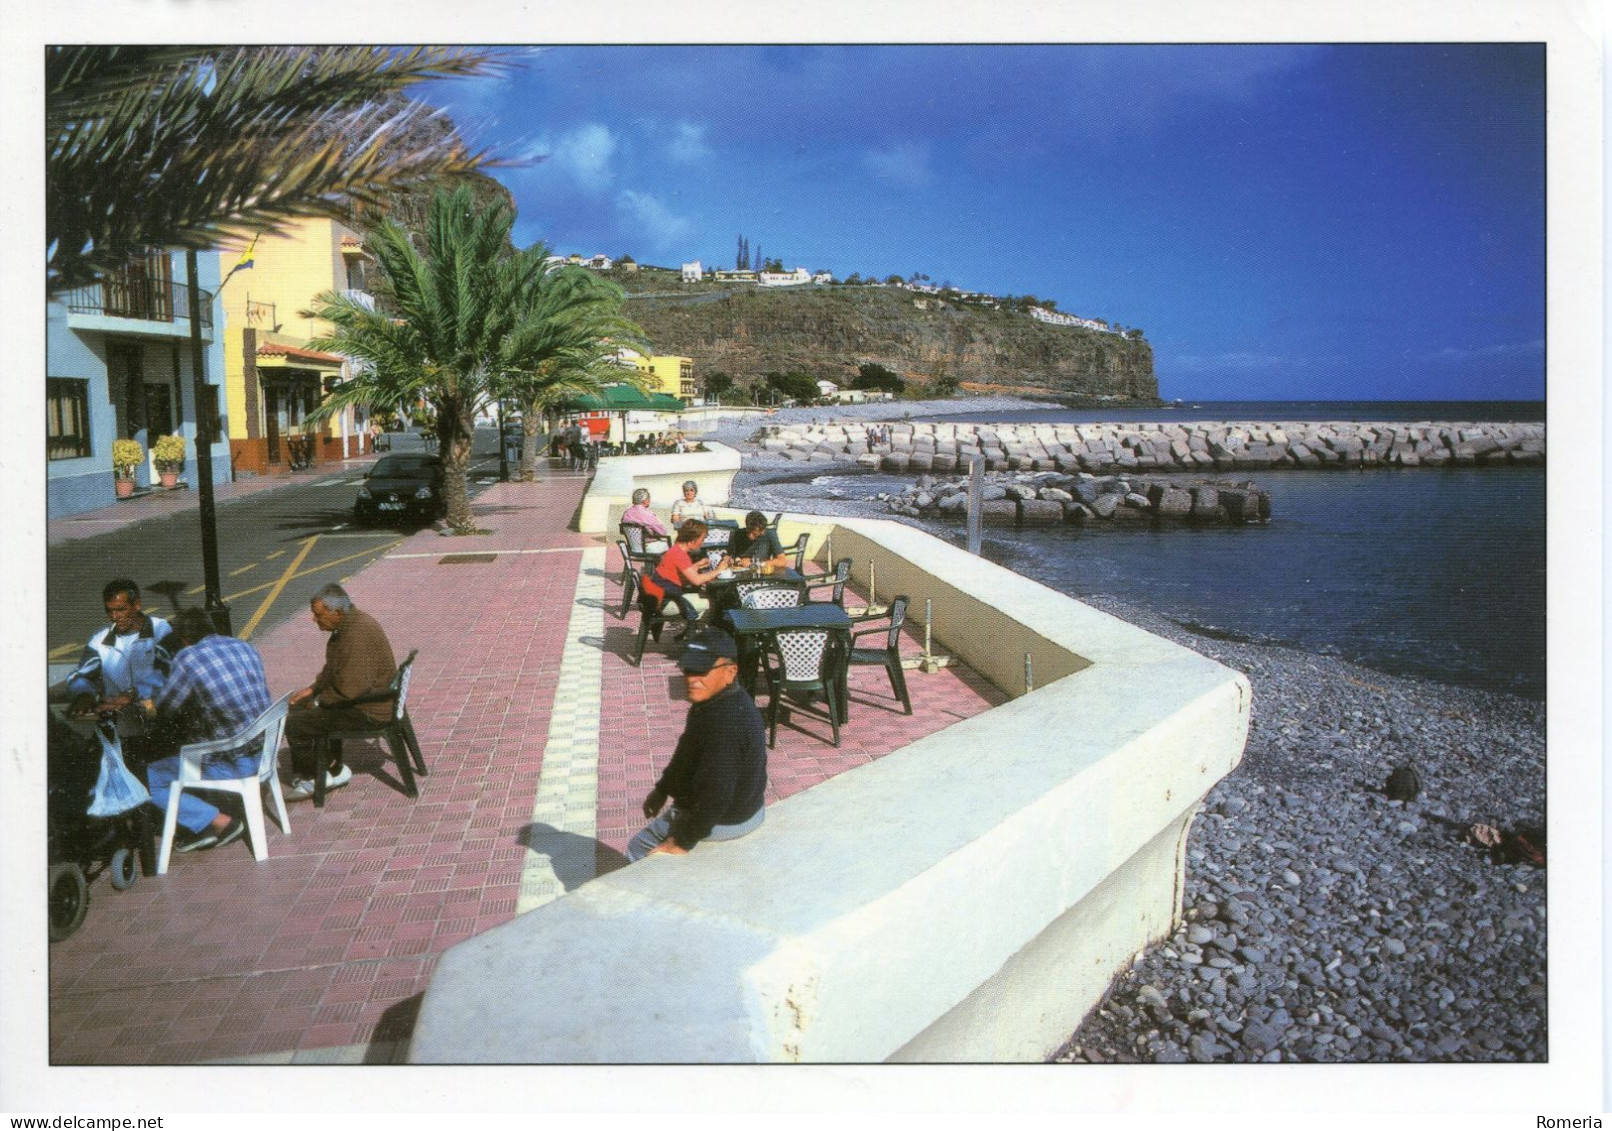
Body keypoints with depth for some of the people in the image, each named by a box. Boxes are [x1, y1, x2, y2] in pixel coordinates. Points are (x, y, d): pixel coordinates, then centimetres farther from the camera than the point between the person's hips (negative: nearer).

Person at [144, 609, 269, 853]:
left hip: (232, 763, -8)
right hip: (264, 749, 8)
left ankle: (221, 823, 4)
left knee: (147, 780, 5)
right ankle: (197, 824, 22)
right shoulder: (244, 647, 7)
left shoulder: (188, 658, -12)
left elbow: (164, 710, -4)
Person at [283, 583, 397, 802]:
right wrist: (313, 689, 11)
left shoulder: (357, 635, -27)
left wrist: (319, 701, -14)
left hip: (369, 711, -11)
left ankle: (309, 780, 12)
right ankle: (334, 771, 21)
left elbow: (350, 688, -29)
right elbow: (334, 669, 22)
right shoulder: (349, 624, 6)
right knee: (300, 706, 20)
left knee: (295, 724, -11)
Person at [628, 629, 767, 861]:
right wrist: (662, 789, 20)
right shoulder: (727, 700, -2)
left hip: (725, 821, -10)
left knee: (639, 848, 8)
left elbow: (716, 795, -32)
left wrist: (683, 843, -22)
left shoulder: (724, 723, -34)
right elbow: (687, 753, 14)